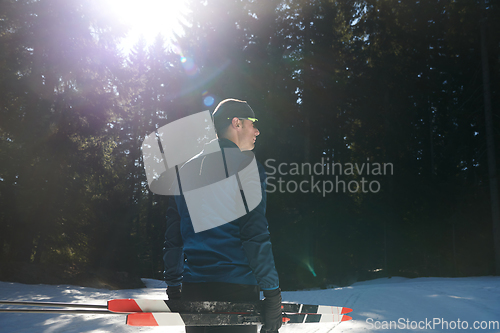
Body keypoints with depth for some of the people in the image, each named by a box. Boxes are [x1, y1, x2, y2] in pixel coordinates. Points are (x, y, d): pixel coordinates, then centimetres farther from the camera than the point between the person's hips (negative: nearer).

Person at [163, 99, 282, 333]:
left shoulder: (187, 169, 13)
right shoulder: (244, 165, -6)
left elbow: (173, 236, 13)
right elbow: (255, 234, -15)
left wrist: (173, 287, 18)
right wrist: (272, 292, -11)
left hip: (192, 288, 6)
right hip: (236, 287, -6)